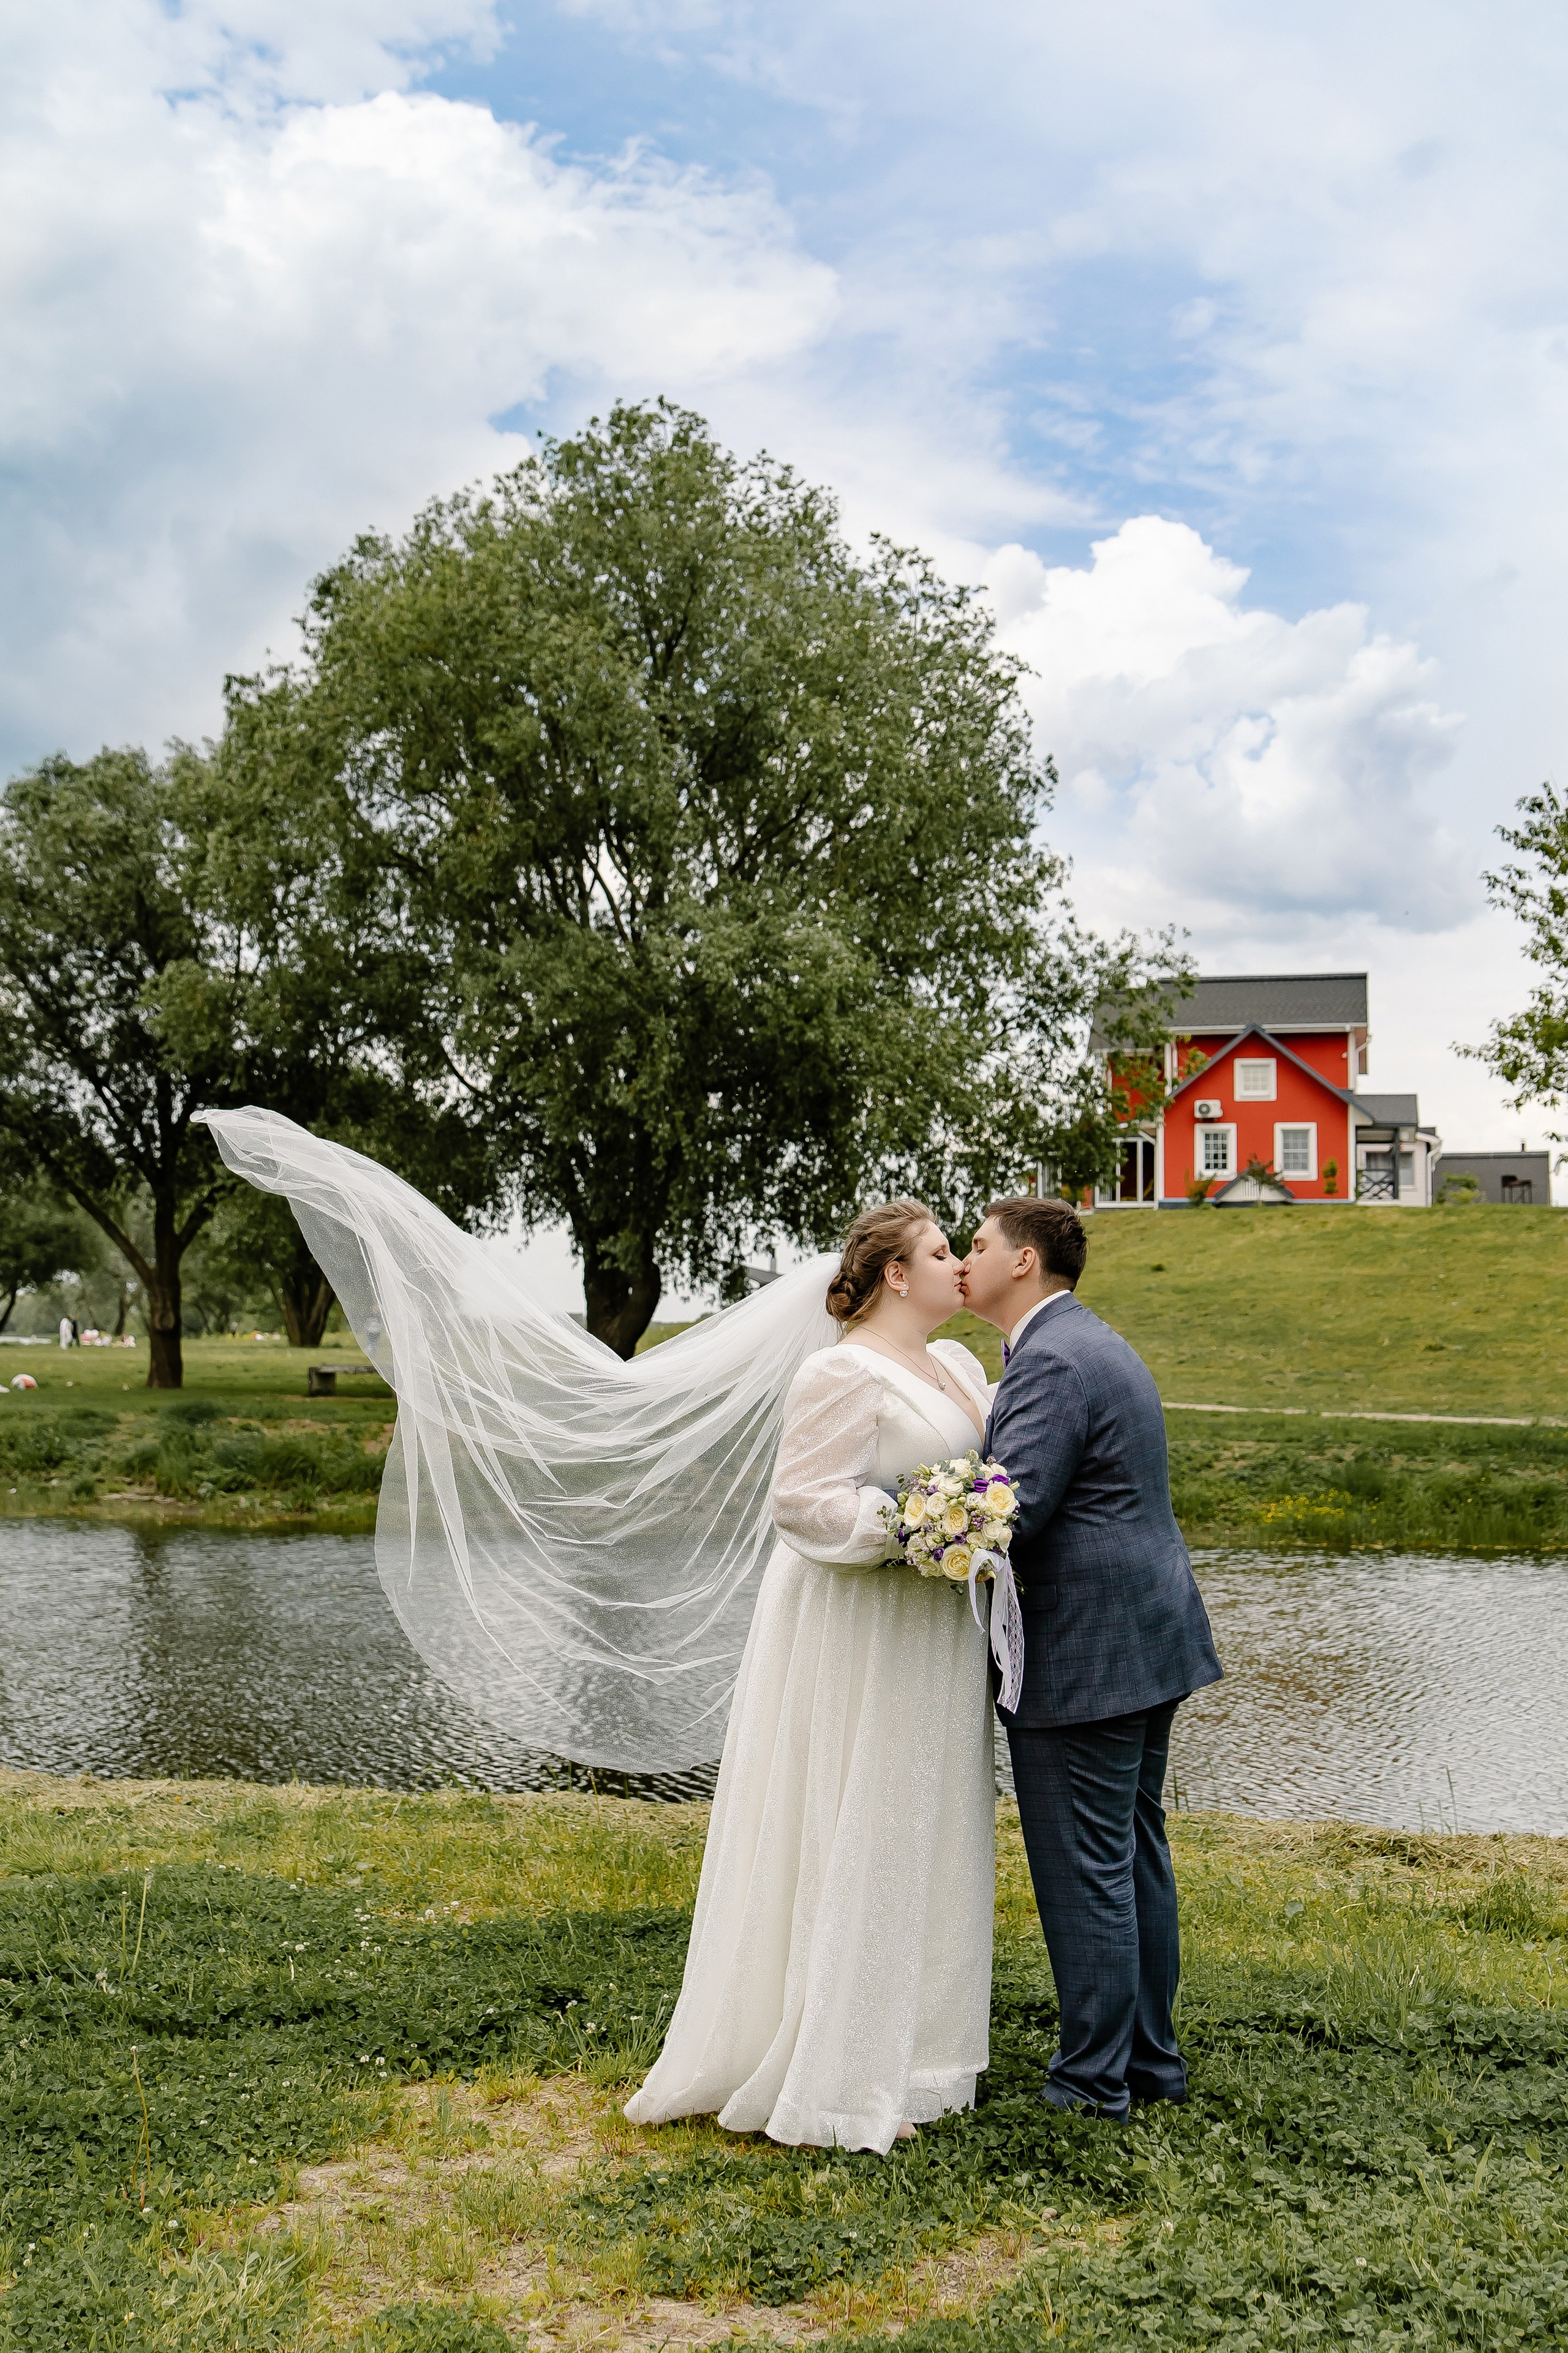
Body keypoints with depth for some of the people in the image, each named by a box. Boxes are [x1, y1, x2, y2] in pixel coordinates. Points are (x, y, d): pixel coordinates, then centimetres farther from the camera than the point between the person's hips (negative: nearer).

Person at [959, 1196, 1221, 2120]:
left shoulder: (1052, 1361, -18)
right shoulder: (1098, 1344, 15)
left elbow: (1008, 1514, -24)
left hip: (1083, 1656, -10)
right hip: (1147, 1637, 10)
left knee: (1084, 1872, 0)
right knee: (1137, 1853, 17)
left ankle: (1092, 2082, 10)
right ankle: (1151, 2059, 28)